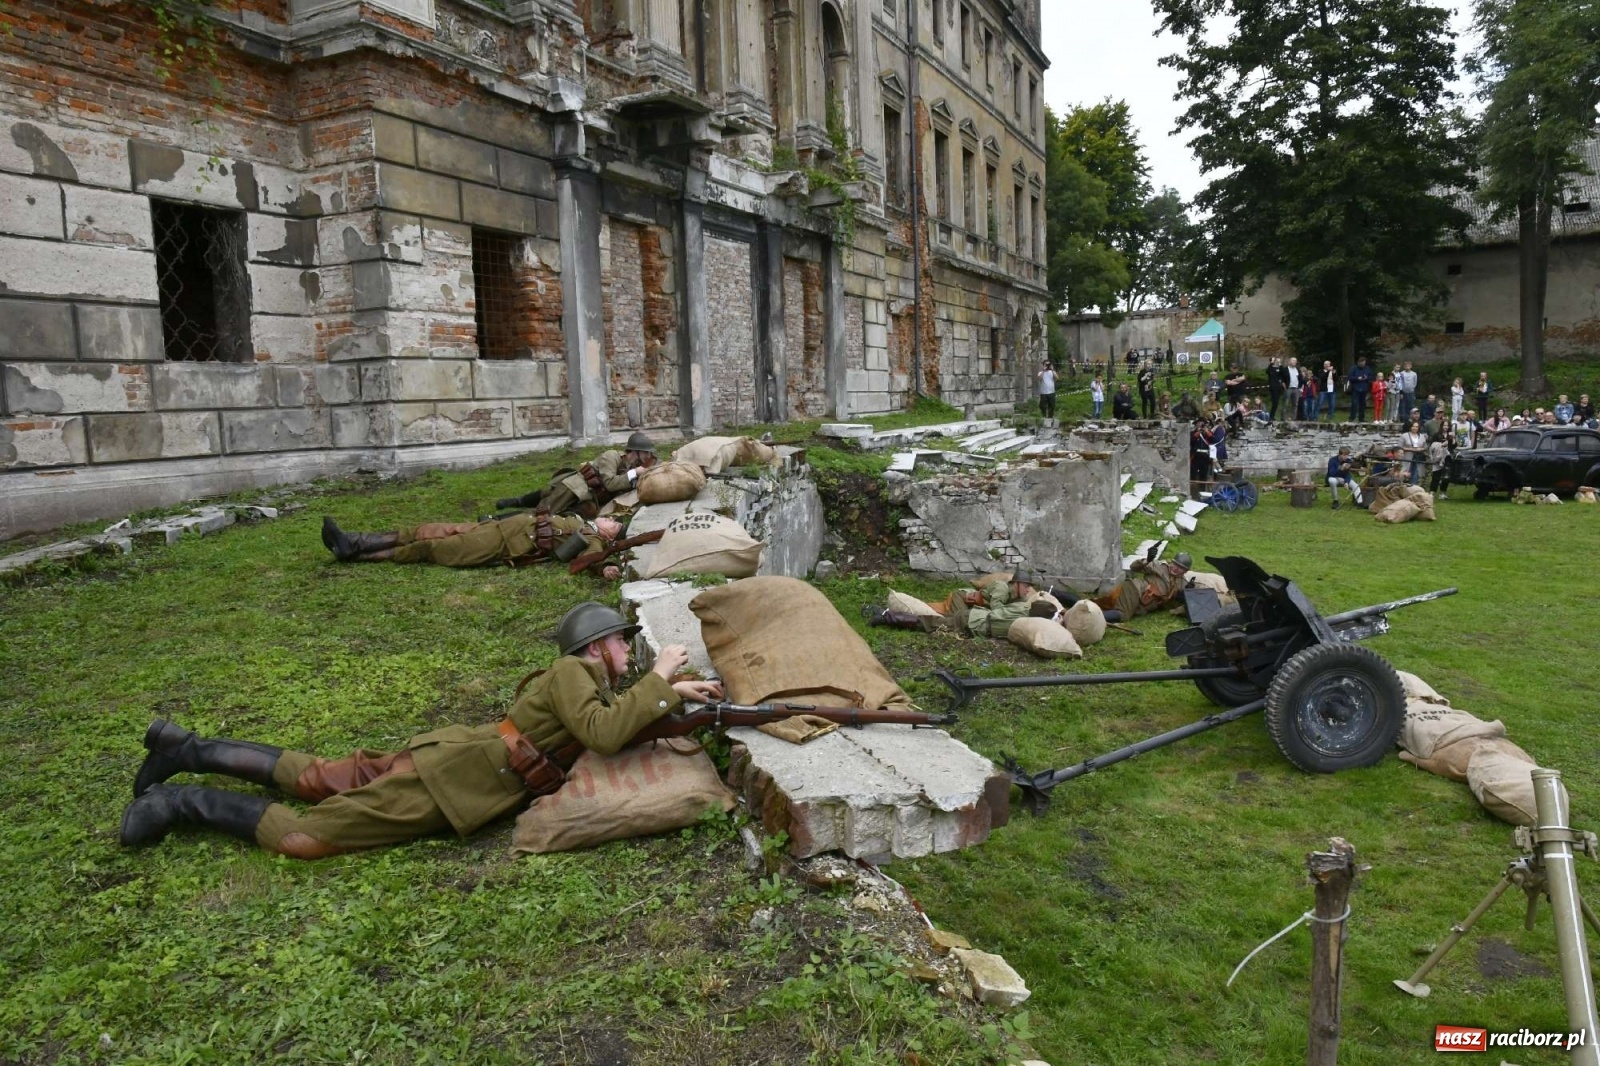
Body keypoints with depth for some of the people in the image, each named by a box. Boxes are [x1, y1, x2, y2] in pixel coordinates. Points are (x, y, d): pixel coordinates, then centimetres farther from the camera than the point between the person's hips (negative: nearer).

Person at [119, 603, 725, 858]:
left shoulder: (589, 685, 14)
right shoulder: (574, 671, -15)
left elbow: (619, 727, 19)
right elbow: (604, 734, -29)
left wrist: (678, 697, 6)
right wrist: (659, 680, -21)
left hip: (455, 758, 9)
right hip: (455, 777, -9)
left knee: (311, 778, 18)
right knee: (305, 835, -7)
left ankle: (185, 749, 27)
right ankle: (179, 802, 7)